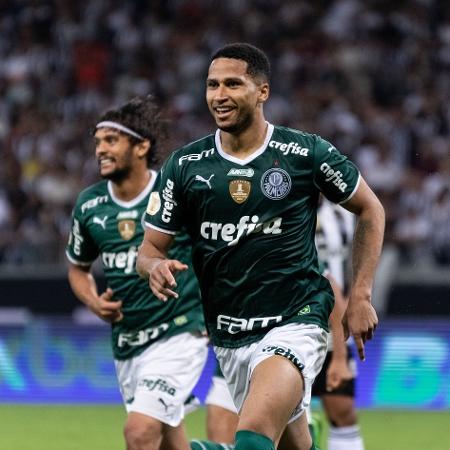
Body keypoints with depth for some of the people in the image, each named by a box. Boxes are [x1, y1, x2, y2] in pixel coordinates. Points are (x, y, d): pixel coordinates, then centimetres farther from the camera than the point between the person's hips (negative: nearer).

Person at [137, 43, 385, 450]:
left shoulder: (307, 153, -7)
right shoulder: (184, 165, 0)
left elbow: (370, 210, 8)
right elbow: (151, 247, 6)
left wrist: (360, 297, 2)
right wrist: (155, 267, -20)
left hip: (295, 322, -4)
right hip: (229, 336, 4)